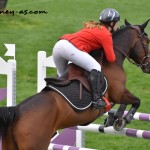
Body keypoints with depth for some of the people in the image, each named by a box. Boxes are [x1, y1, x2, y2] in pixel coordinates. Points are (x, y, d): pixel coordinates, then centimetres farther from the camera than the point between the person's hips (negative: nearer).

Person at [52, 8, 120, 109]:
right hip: (70, 48, -9)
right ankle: (97, 100, -19)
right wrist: (110, 48, 21)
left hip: (57, 45, 9)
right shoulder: (106, 35, 3)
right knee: (96, 67, -9)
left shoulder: (93, 27, 27)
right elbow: (111, 59, 2)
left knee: (62, 75, 26)